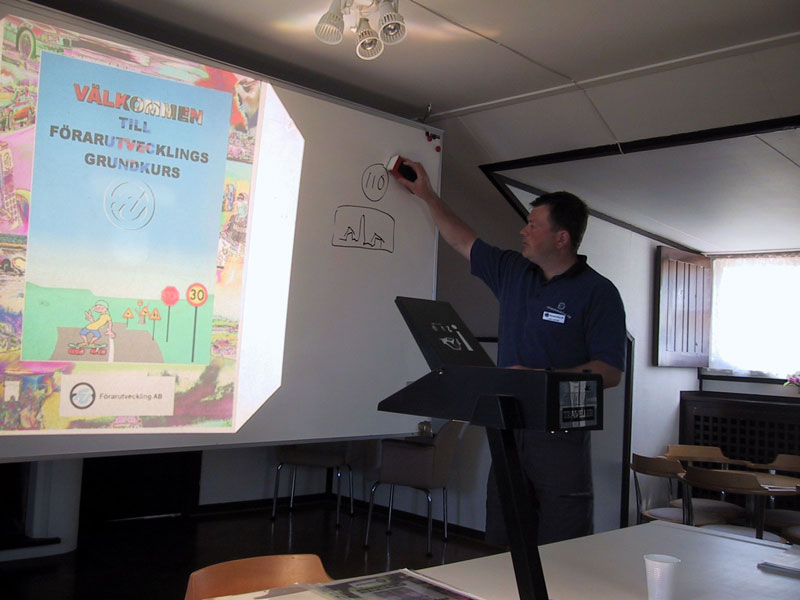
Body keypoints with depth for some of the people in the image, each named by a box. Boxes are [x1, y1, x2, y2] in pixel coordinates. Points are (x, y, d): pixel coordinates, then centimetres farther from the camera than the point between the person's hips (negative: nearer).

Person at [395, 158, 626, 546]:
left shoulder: (598, 293, -6)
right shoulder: (512, 272, 11)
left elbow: (611, 371, -12)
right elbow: (464, 241, 24)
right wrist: (427, 195, 27)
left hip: (560, 438, -5)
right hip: (507, 433, 6)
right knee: (501, 549, 10)